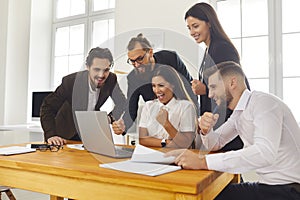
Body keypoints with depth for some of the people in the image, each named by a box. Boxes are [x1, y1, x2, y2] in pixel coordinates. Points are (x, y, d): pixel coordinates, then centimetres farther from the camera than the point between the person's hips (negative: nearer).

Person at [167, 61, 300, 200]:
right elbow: (215, 144, 16)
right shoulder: (238, 113, 10)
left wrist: (203, 162, -35)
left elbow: (265, 153, -32)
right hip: (268, 184, 7)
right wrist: (206, 130, -8)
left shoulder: (263, 102, -17)